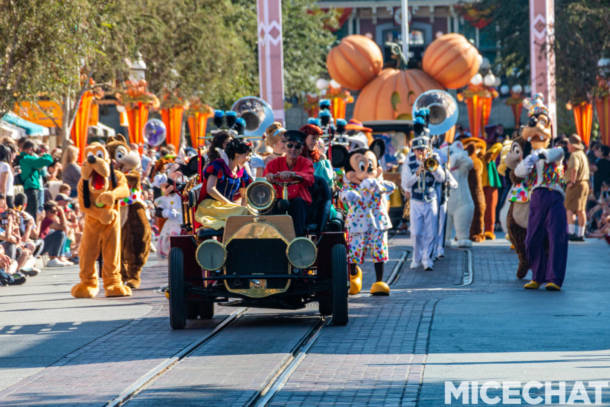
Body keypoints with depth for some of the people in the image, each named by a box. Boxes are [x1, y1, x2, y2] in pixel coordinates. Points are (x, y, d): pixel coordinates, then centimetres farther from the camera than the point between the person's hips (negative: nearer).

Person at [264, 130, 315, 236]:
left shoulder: (305, 163, 0)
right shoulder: (274, 163, 4)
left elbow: (309, 178, -25)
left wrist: (292, 174, -46)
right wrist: (269, 177, -40)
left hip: (300, 204, 0)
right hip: (280, 202, 0)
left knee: (298, 202, -32)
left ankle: (298, 236, -33)